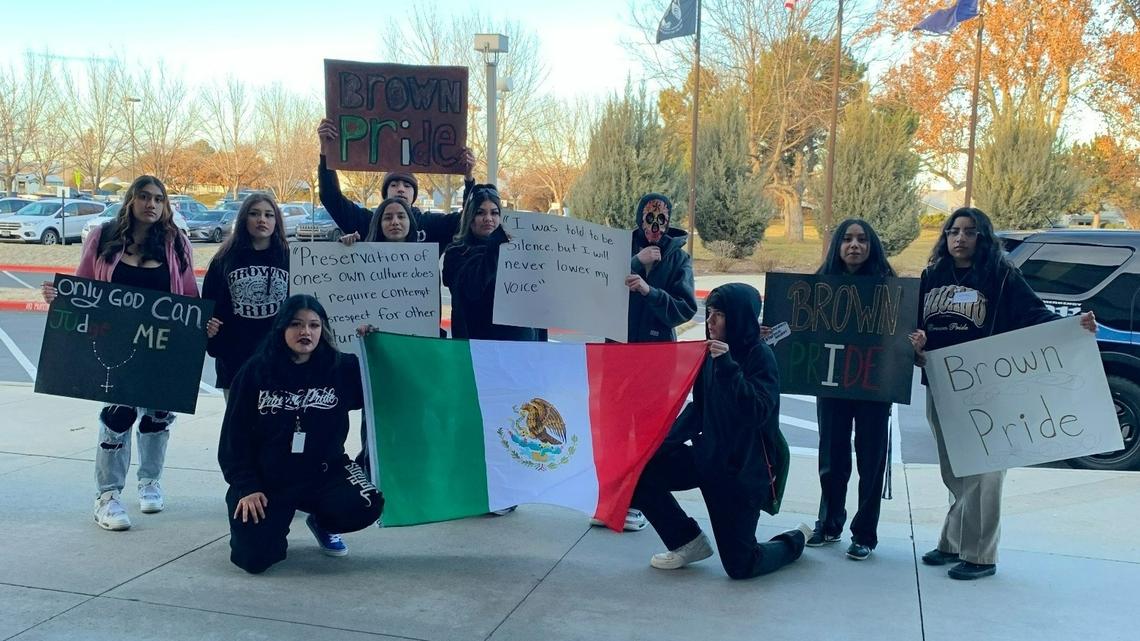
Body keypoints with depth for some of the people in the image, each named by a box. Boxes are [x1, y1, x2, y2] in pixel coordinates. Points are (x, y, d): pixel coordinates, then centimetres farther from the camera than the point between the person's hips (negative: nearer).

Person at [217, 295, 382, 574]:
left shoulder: (342, 368, -4)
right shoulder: (256, 371, -5)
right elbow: (235, 436, -2)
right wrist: (246, 487, -9)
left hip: (323, 472, 1)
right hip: (265, 479, -1)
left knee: (365, 506, -26)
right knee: (254, 558, -17)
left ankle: (321, 521, 10)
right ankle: (274, 522, 21)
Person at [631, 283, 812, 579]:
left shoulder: (760, 356, -16)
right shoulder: (711, 352, 1)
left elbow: (757, 414, -29)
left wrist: (728, 366, -34)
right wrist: (665, 441, -1)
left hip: (745, 470, -6)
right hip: (708, 457, 6)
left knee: (740, 566, -2)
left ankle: (794, 540, 31)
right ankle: (688, 543, 9)